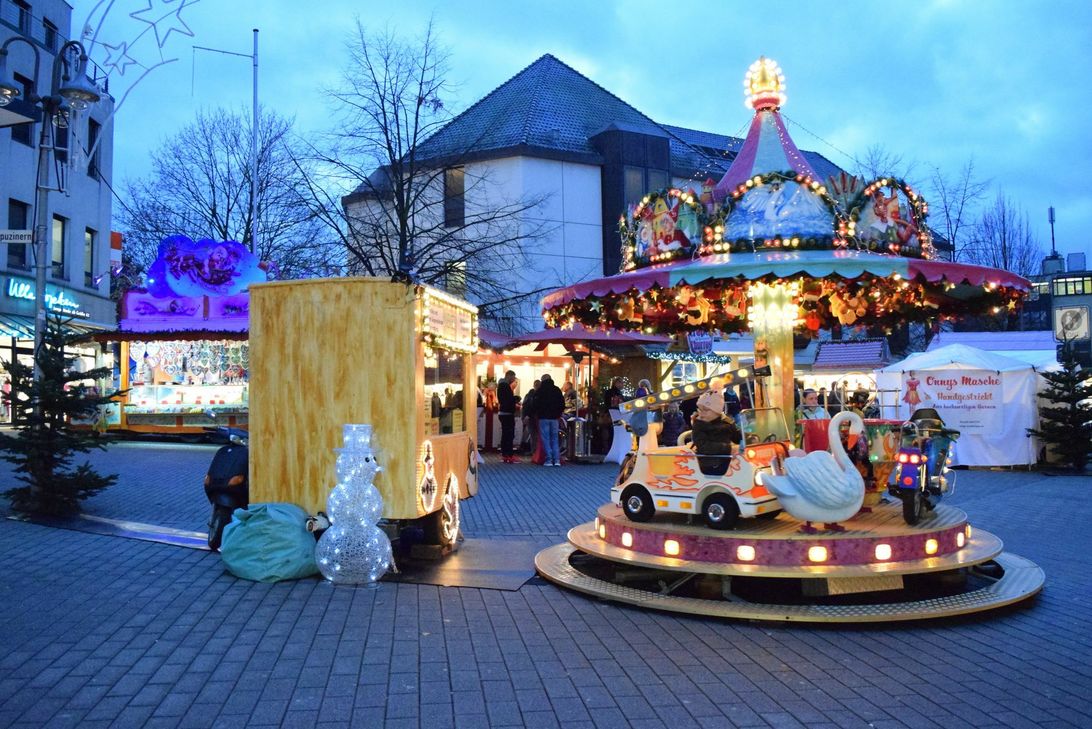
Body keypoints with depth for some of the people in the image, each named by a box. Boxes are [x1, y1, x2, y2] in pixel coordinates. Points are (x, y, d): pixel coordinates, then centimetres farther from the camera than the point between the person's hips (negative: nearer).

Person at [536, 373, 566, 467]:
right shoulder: (557, 390, 7)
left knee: (545, 439, -1)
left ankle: (549, 460, -6)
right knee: (555, 439, 8)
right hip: (554, 417, 4)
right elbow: (562, 404, 8)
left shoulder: (540, 390, -5)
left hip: (543, 418, -4)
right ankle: (557, 460, 2)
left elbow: (536, 404, -6)